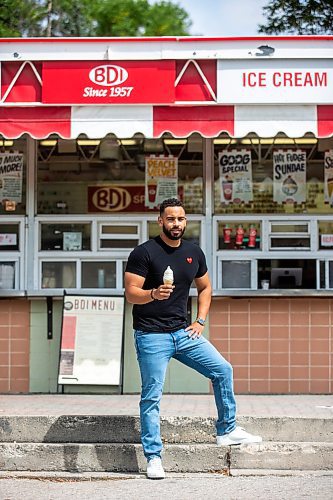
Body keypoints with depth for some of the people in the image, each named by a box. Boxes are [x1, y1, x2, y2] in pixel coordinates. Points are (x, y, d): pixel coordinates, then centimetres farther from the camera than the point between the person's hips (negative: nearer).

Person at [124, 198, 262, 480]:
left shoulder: (194, 252, 9)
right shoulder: (144, 253, -9)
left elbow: (205, 288, 22)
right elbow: (131, 293, -13)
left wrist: (200, 321, 10)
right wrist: (154, 294, -33)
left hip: (183, 332, 6)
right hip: (152, 336, -5)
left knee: (223, 371, 3)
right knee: (151, 396, -4)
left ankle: (227, 431, 19)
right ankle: (153, 457, 5)